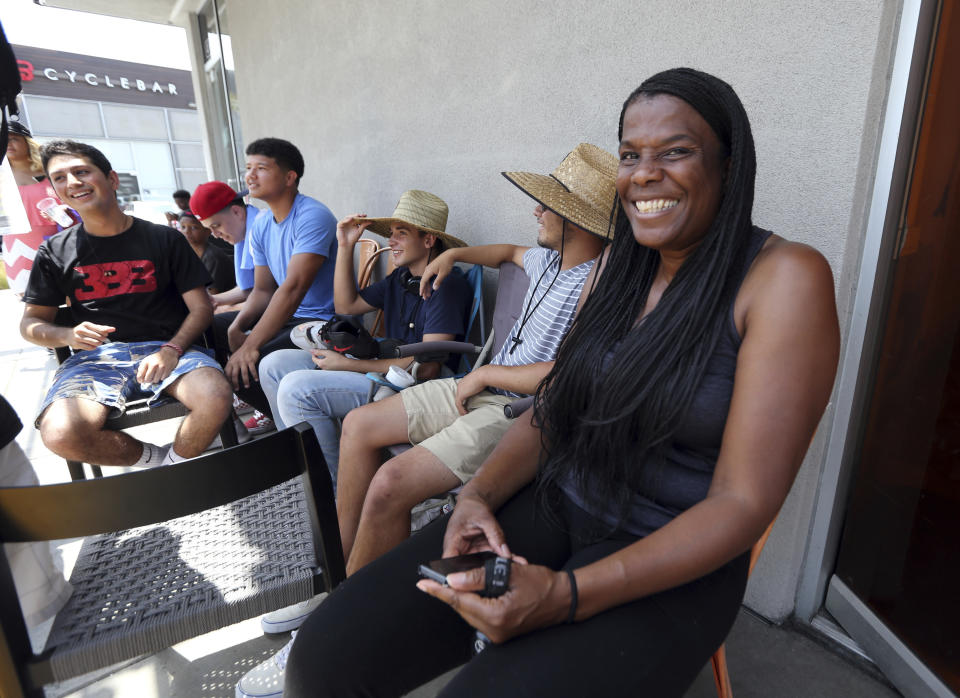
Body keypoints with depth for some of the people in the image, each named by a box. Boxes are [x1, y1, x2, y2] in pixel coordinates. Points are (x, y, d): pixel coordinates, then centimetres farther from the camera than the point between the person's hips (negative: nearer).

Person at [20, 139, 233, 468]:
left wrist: (171, 349, -14)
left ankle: (172, 469, -4)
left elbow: (201, 308, 3)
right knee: (61, 434, -30)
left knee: (216, 398, -33)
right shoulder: (55, 252, 12)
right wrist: (68, 335, -8)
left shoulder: (164, 239, 7)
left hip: (164, 347, -1)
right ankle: (152, 456, 0)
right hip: (96, 355, 2)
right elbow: (31, 322, 16)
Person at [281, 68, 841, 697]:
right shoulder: (618, 268, 7)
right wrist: (479, 495, -11)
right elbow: (550, 411, 8)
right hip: (551, 505, 4)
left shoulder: (786, 279, -12)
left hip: (670, 566, -3)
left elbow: (744, 501, -15)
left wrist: (566, 594, -23)